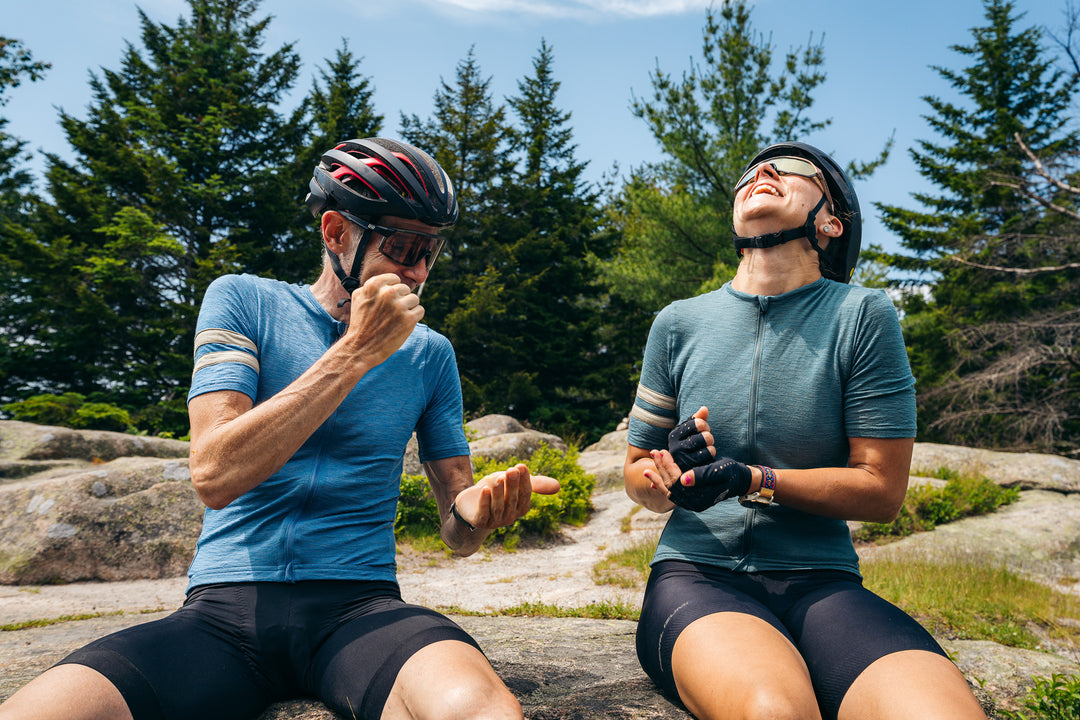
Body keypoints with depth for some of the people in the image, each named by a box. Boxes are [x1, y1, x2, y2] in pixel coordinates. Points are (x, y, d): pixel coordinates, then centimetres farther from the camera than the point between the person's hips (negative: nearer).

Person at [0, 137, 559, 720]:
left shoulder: (430, 354, 9)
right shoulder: (242, 301, 4)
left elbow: (455, 531, 11)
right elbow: (215, 476, -12)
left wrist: (479, 509, -15)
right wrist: (358, 351, -15)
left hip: (358, 607, 0)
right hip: (224, 611, 1)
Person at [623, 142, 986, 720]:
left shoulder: (862, 315, -1)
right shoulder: (679, 323, 5)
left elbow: (882, 489, -1)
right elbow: (636, 475, 13)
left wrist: (750, 480, -16)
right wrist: (671, 474, -12)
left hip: (822, 583, 1)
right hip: (697, 574, 0)